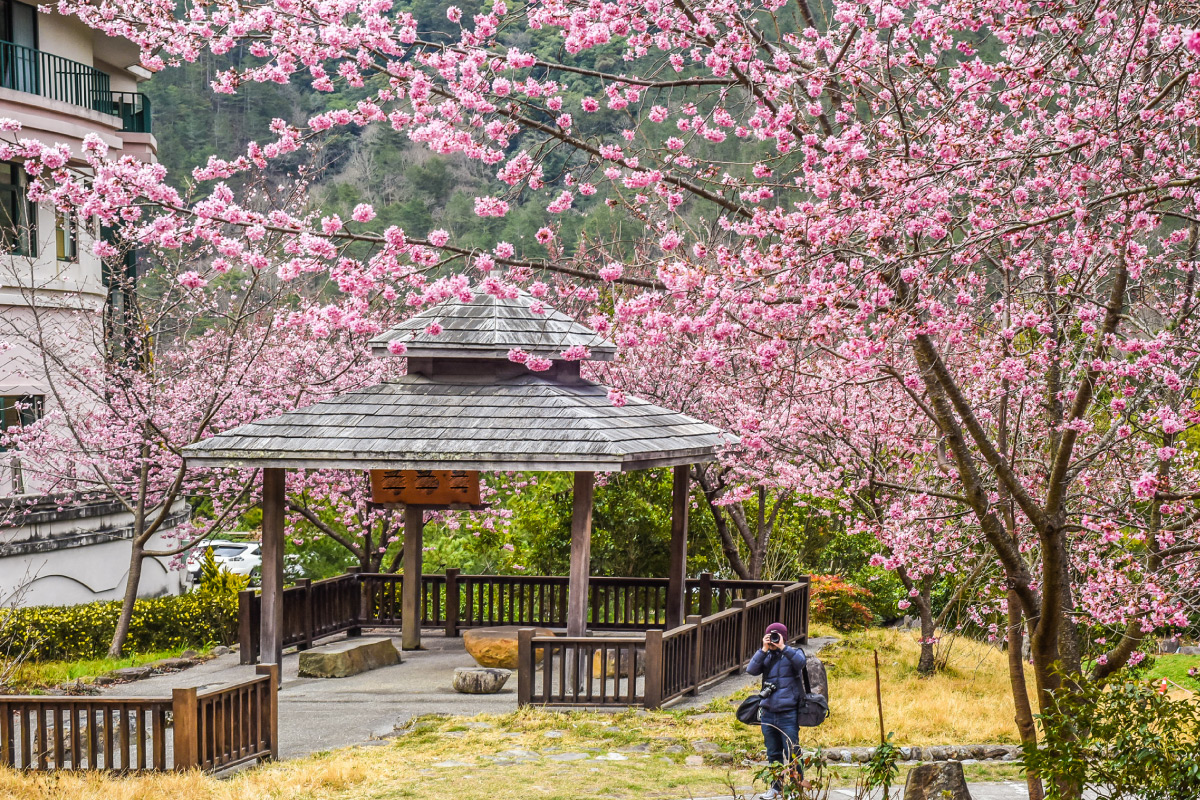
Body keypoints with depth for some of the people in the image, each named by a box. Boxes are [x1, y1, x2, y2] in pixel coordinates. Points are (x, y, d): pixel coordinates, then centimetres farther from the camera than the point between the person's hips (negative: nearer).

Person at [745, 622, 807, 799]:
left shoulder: (793, 653, 1)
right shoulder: (766, 656, 9)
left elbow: (800, 662, -21)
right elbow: (751, 670, -6)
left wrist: (783, 648, -21)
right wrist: (764, 650, -11)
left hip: (788, 714, -4)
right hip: (768, 713, 4)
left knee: (791, 754, -3)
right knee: (773, 754, 12)